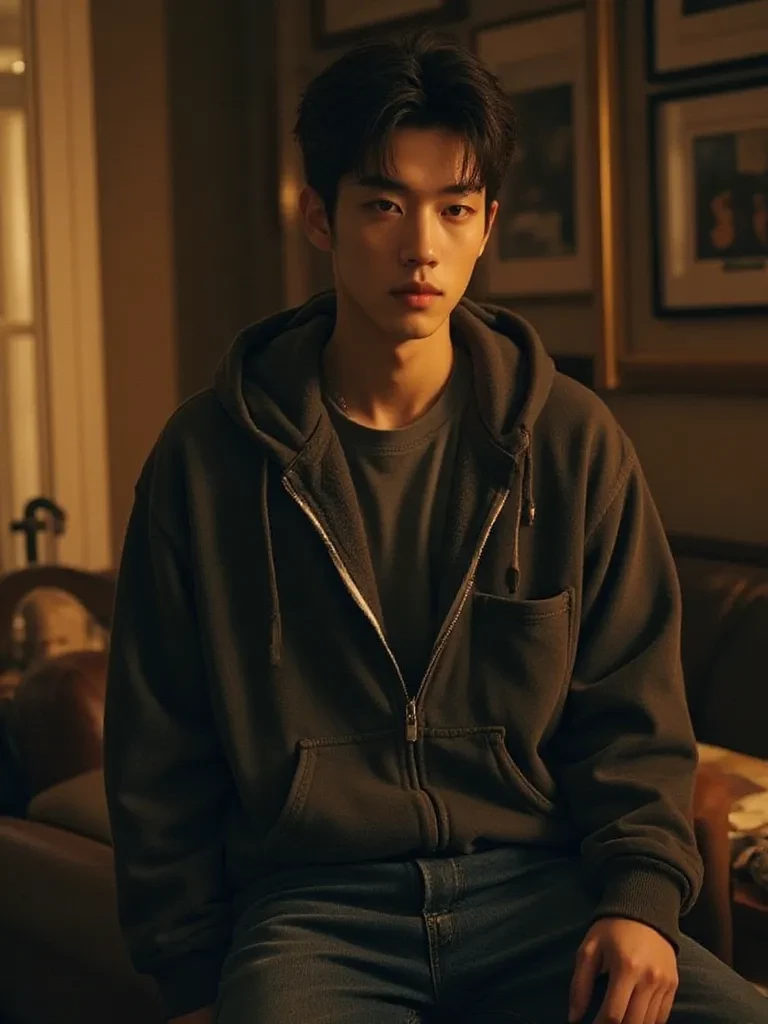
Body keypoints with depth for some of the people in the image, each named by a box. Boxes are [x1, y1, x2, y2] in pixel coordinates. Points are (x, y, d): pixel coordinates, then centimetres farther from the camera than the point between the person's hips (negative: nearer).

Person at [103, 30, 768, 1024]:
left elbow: (629, 714, 8)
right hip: (312, 908, -2)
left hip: (539, 890, 2)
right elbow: (160, 758, 7)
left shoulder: (573, 442, 4)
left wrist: (643, 895, -7)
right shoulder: (207, 457, 1)